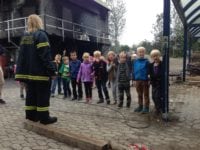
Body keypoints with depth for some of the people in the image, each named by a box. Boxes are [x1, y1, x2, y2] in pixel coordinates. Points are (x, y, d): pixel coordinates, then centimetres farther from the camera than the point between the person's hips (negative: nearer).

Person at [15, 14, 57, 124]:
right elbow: (45, 55, -18)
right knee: (43, 94, -1)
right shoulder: (41, 35, -9)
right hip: (41, 72, -7)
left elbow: (21, 56, 11)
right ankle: (44, 117, 4)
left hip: (29, 73, 7)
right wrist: (52, 70, -17)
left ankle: (31, 115, 19)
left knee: (31, 94, 13)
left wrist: (20, 73, 11)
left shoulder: (24, 37, 14)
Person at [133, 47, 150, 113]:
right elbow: (133, 71, 9)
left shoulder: (146, 61, -9)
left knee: (146, 94, 6)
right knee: (139, 94, 16)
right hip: (138, 80, 5)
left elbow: (149, 71, -9)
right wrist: (134, 79, 7)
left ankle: (146, 107, 14)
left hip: (145, 80, -5)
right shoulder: (135, 62, 4)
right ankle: (140, 106, 28)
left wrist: (149, 79, -12)